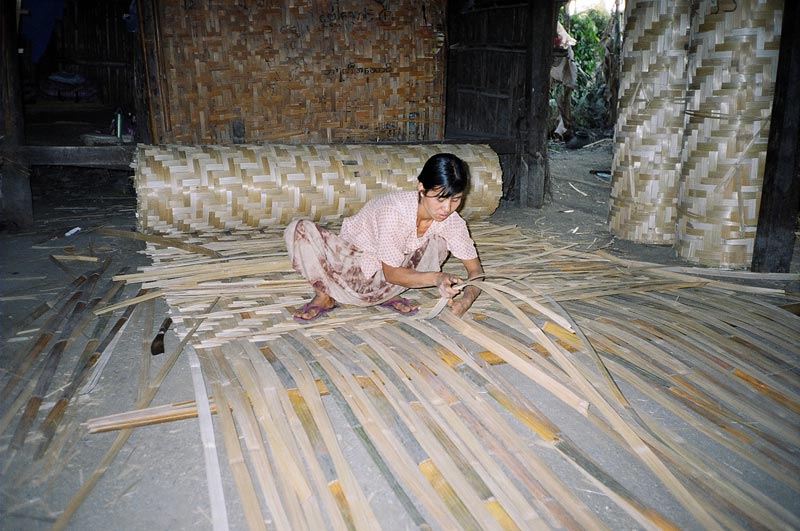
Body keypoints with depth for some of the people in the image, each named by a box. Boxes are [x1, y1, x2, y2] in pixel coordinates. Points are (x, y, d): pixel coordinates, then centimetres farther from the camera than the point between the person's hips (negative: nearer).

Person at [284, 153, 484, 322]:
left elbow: (475, 268, -11)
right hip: (351, 259, -4)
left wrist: (468, 296, -33)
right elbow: (391, 273, -26)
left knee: (438, 245, -21)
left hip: (382, 279, 4)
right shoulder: (394, 211, -32)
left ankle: (385, 295, -7)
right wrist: (435, 277, -41)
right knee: (300, 229, -30)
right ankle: (325, 295, -8)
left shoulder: (452, 221, -17)